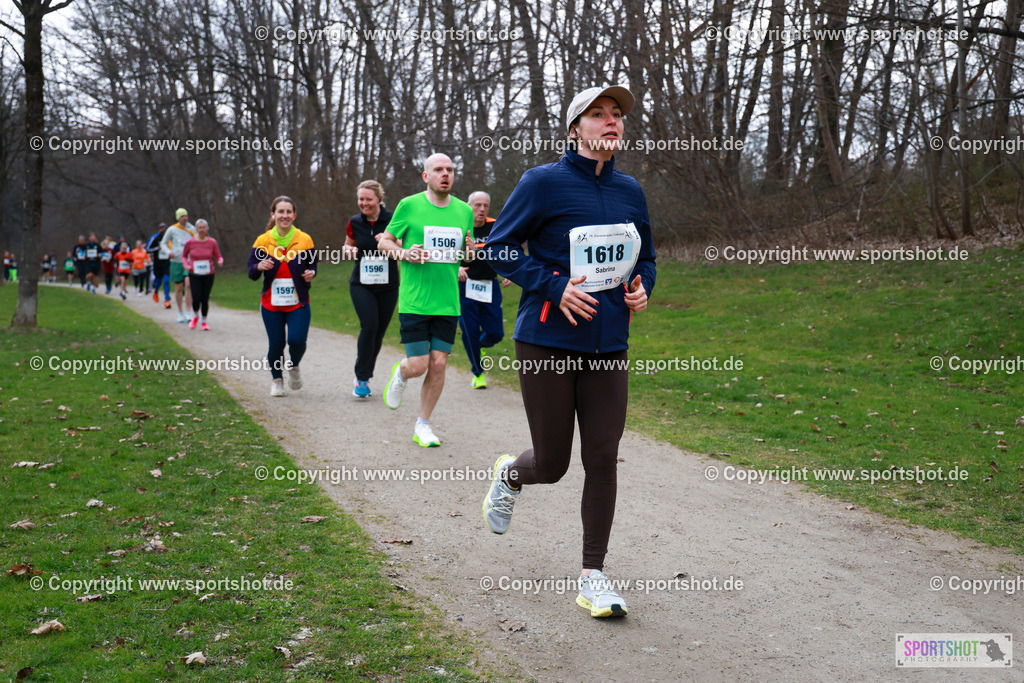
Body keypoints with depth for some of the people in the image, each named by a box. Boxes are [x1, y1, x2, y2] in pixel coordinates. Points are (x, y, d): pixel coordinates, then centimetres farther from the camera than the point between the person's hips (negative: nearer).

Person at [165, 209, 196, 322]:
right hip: (176, 262, 0)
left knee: (188, 285, -17)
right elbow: (164, 243, 10)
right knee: (179, 289, 5)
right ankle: (180, 313, 20)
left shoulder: (192, 228, 7)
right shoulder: (172, 230, 1)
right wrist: (169, 252, -9)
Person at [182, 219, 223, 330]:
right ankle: (195, 316, 22)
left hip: (208, 275, 1)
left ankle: (204, 322, 20)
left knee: (205, 299, 0)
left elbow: (218, 257, 6)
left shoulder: (212, 242, 0)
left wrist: (220, 261, -17)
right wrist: (186, 265, -5)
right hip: (194, 275, -1)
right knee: (196, 299, -10)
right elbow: (184, 255, 13)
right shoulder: (190, 243, -2)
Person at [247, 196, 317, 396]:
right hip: (271, 304, 0)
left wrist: (311, 273, -12)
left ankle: (294, 367, 20)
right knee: (276, 343, 1)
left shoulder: (305, 240, 0)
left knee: (297, 340, -14)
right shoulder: (262, 241, -1)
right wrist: (259, 267, -22)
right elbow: (251, 273, 1)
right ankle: (277, 380, 26)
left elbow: (312, 265, 11)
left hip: (298, 303, 0)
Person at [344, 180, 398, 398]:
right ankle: (361, 378, -7)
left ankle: (364, 376, 26)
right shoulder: (354, 223, 1)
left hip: (387, 286, 0)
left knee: (379, 332, 6)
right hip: (361, 284, 0)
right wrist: (349, 251, -6)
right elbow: (348, 246, 18)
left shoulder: (392, 220, -6)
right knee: (369, 326, -18)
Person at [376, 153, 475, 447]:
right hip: (414, 301, -3)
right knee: (418, 365, -6)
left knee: (438, 364, 2)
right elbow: (384, 241, 5)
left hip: (448, 302, 3)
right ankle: (400, 374, 32)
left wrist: (471, 250, -4)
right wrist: (405, 254, -14)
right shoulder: (409, 205, -3)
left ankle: (423, 425, 17)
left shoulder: (464, 210, 8)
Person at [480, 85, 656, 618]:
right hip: (547, 341, -4)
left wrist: (642, 287, 1)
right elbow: (499, 245, -4)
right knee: (552, 464, 3)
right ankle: (511, 474, 41)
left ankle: (593, 576, 14)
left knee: (602, 459, 1)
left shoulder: (630, 191, 10)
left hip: (608, 345, 4)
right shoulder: (543, 182, -6)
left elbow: (644, 256, 23)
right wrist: (554, 287, -15)